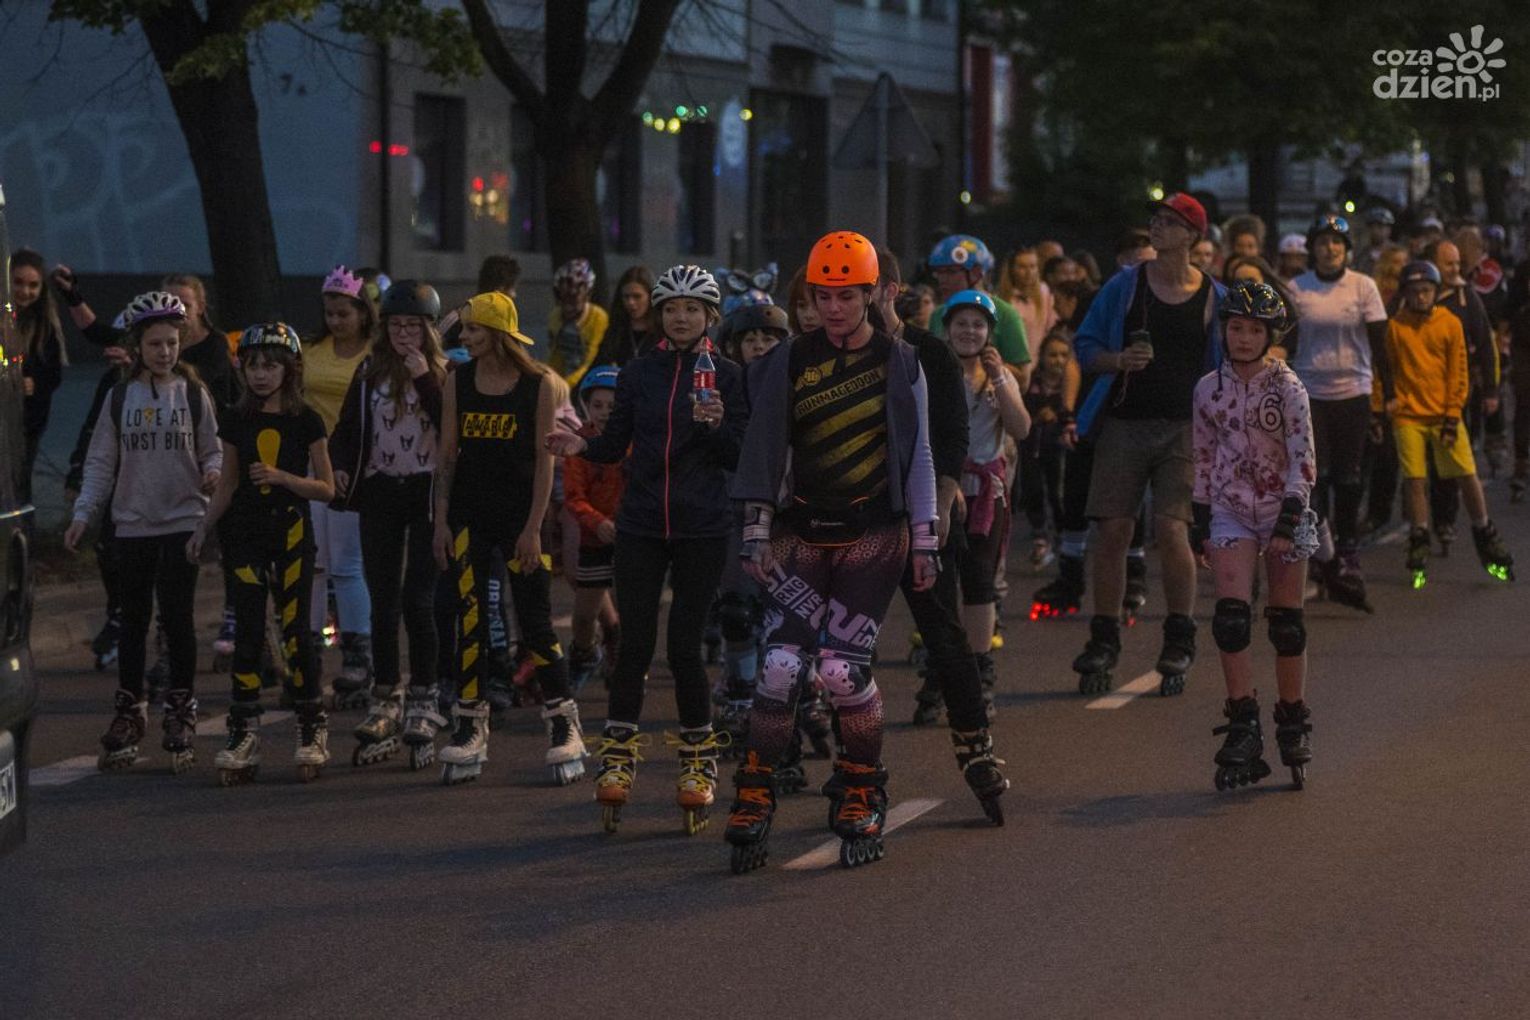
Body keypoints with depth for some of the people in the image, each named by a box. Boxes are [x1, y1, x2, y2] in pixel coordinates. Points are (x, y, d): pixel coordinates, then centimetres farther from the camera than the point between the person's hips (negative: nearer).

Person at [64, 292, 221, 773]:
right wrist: (83, 513, 1)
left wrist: (212, 475, -17)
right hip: (133, 523, 2)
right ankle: (129, 710, 17)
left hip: (183, 519, -2)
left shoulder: (194, 395, 0)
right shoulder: (120, 398, 4)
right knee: (133, 619, 7)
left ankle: (181, 711, 8)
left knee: (178, 616, -2)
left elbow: (212, 450, 4)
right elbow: (101, 461, 7)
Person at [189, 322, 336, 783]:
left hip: (291, 529, -2)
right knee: (248, 629, -2)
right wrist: (202, 529, 6)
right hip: (247, 532, 2)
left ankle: (312, 729, 7)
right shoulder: (238, 420, 6)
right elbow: (228, 484, 14)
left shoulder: (305, 420, -2)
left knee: (296, 628, -2)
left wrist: (282, 477, -17)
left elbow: (326, 487, -2)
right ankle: (243, 732, 0)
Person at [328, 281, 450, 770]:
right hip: (380, 493, 3)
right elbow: (346, 429, 11)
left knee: (418, 601, -7)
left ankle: (422, 706, 2)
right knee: (382, 602, 6)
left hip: (428, 493, -3)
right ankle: (384, 703, 14)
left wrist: (425, 380, -19)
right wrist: (339, 465, -7)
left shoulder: (444, 375, -1)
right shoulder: (370, 373, 9)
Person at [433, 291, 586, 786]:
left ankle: (564, 727, 7)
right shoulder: (458, 382, 5)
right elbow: (446, 453, 8)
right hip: (470, 516, 3)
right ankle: (470, 730, 6)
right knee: (470, 618, 0)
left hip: (520, 516, -3)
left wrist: (533, 528, -10)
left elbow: (545, 460, -6)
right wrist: (441, 520, 2)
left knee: (536, 623, -2)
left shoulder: (541, 384, -5)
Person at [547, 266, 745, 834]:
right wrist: (583, 446, -10)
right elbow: (617, 444, 10)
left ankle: (698, 760, 13)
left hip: (701, 530, -2)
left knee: (684, 643, -1)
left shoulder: (724, 376, 1)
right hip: (641, 525, 2)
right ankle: (618, 756, 8)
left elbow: (738, 457, -2)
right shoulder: (639, 373, 8)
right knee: (635, 640, -1)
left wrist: (717, 426, -21)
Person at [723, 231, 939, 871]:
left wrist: (924, 540, 3)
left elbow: (917, 454, 6)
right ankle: (754, 798, 0)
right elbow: (764, 451, 6)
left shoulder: (899, 363, 3)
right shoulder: (790, 362, 6)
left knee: (843, 669, -12)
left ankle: (862, 796, 7)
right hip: (804, 533, 2)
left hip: (873, 535, -2)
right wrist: (756, 532, 0)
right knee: (780, 665, -10)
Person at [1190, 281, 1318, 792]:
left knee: (1287, 624, 5)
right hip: (1230, 512, 2)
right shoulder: (1209, 389, 3)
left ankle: (1293, 725, 19)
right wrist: (1200, 525, 8)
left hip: (1284, 510, -2)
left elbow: (1303, 459, -10)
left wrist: (1287, 524, -18)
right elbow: (1204, 459, 11)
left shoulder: (1287, 387, -7)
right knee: (1231, 616, -14)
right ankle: (1243, 728, -11)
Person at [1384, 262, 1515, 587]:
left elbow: (1459, 373, 2)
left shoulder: (1450, 324, 1)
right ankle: (1419, 545, 11)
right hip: (1408, 416, 0)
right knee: (1414, 480, -2)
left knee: (1468, 476, 0)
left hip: (1444, 415, 0)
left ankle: (1484, 536, 17)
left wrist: (1452, 417, -3)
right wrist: (1387, 398, -2)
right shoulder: (1394, 326, 1)